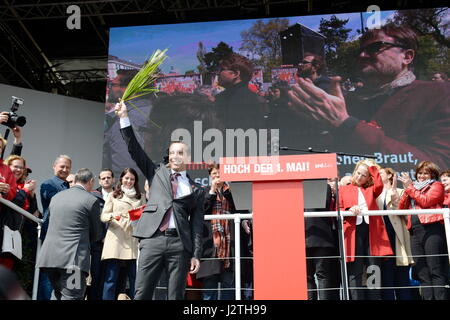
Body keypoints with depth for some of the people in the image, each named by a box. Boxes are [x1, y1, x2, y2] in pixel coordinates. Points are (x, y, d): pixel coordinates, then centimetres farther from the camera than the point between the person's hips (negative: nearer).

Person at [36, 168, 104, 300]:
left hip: (49, 257, 6)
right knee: (71, 296, -4)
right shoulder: (92, 200, -3)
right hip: (74, 258, -6)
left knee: (57, 292, 22)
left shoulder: (56, 197, 14)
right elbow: (96, 234, 5)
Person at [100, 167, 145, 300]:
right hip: (116, 239, -1)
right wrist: (112, 215, -14)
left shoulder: (141, 197, 18)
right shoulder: (113, 196, 14)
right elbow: (103, 216, 7)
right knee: (111, 278, -4)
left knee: (135, 277, 1)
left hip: (133, 239, 1)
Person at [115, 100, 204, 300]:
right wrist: (124, 118, 7)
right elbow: (134, 149, 11)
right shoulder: (157, 173, 17)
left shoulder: (196, 189, 14)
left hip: (180, 243, 0)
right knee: (141, 294, -4)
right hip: (152, 240, 0)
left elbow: (196, 224, 10)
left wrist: (196, 255, 3)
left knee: (176, 296, 2)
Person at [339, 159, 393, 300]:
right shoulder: (343, 190, 16)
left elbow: (379, 186, -2)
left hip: (371, 231, 2)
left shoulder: (370, 190, 21)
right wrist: (349, 211, -13)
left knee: (374, 270, 0)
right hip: (353, 231, -2)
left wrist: (372, 167, 5)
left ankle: (374, 297, 5)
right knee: (355, 272, -4)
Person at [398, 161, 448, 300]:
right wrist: (407, 190, 5)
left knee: (436, 271, -10)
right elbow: (401, 208, 17)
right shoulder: (414, 188, 26)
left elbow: (426, 201, -8)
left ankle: (441, 297, -10)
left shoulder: (436, 186, 10)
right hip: (415, 231, 6)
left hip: (432, 229, -6)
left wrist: (410, 187, -1)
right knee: (422, 274, 4)